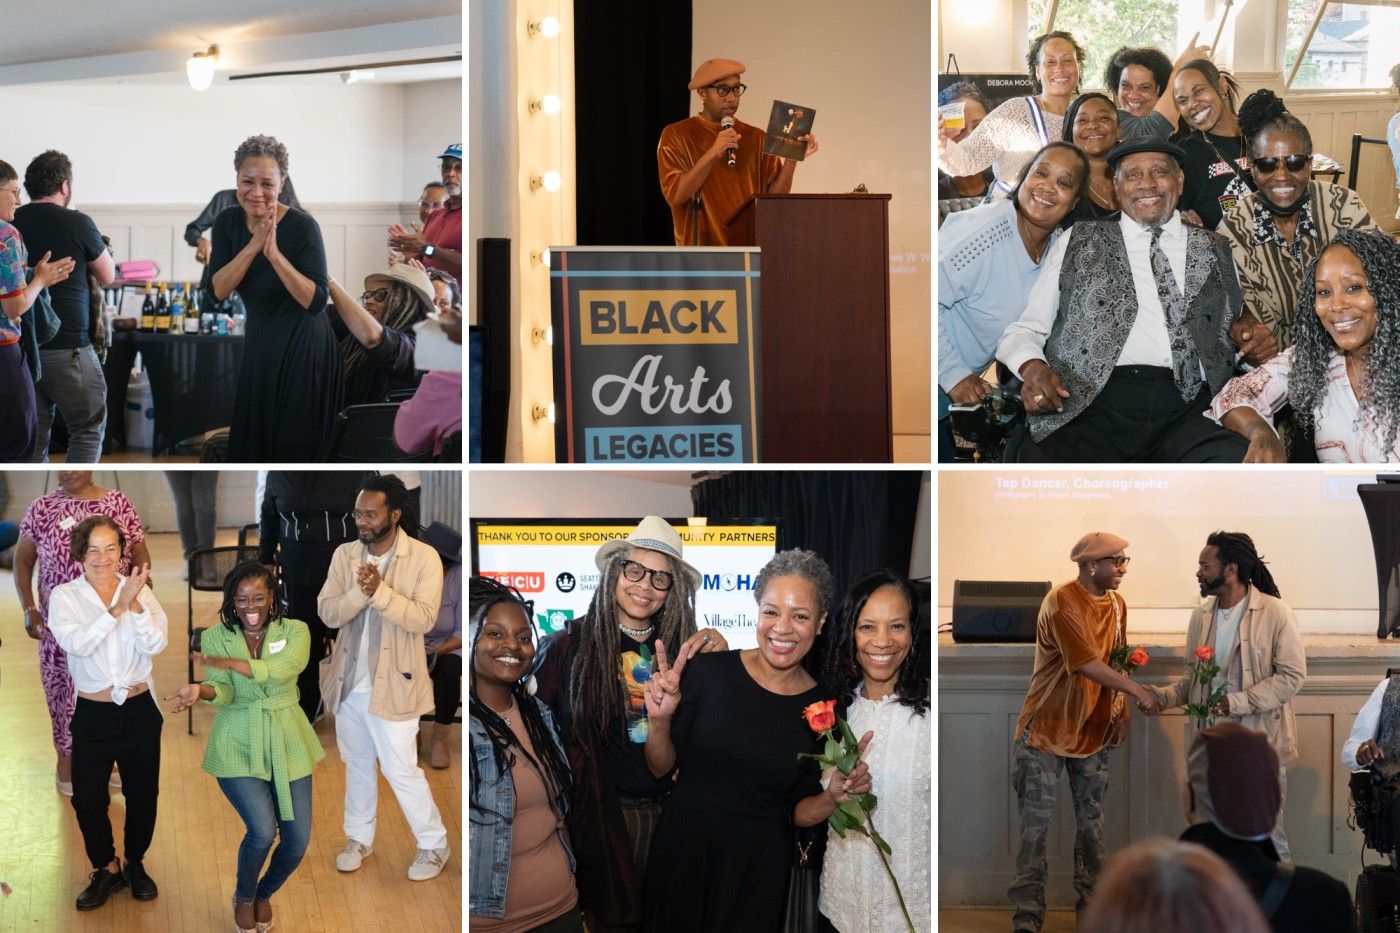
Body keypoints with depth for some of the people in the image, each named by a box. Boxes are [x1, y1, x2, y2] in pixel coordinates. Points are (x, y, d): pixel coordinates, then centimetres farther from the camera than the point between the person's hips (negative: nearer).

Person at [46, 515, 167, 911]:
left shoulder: (139, 590, -4)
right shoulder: (64, 597, -7)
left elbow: (156, 644, -14)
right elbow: (77, 643, -23)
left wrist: (134, 602, -28)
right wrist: (118, 606, -30)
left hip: (139, 710, 1)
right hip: (93, 714, -1)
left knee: (143, 794, 11)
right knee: (87, 799, 5)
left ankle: (135, 864, 35)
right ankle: (106, 869, 29)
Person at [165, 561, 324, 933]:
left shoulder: (294, 632, -1)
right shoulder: (215, 637, 0)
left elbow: (286, 668, -22)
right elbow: (223, 690, -14)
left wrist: (232, 662, -32)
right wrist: (201, 691, -37)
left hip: (287, 744, 2)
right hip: (238, 747, -2)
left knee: (297, 840, -1)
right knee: (263, 831, -18)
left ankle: (264, 893, 33)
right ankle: (243, 897, 16)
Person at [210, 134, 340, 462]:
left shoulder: (302, 226, -21)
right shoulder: (227, 222, -6)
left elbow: (315, 301, -25)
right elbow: (218, 291, -15)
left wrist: (274, 253, -35)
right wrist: (253, 247, -27)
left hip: (302, 348, -5)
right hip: (260, 343, 5)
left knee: (295, 445, 6)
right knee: (254, 437, 16)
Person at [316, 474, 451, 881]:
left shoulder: (424, 558, -12)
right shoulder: (344, 555, 1)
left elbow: (423, 619, -19)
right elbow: (328, 613, -6)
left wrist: (380, 591, -31)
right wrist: (360, 592, -24)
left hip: (392, 683, -5)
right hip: (349, 680, 5)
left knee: (401, 769, -1)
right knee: (357, 764, 18)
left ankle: (434, 844, 15)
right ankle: (359, 837, 34)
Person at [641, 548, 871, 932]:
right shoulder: (710, 670, -11)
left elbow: (798, 813, 2)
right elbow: (661, 768, -3)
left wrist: (833, 797, -18)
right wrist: (659, 720, -21)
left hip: (758, 871, 0)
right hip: (682, 848, 0)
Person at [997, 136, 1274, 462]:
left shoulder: (1215, 252, 23)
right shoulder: (1079, 242, 17)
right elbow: (1024, 330, 15)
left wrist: (1251, 340, 5)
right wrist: (1032, 367, -7)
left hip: (1186, 411, 2)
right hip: (1089, 405, -2)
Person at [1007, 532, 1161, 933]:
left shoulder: (1117, 605, 6)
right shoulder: (1061, 602, -18)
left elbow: (1116, 663, 12)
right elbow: (1086, 663, -25)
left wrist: (1122, 713, 3)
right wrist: (1137, 691, -23)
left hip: (1094, 730, 6)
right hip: (1047, 728, -6)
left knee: (1092, 819, 10)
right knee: (1035, 822, -2)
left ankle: (1091, 901, 21)